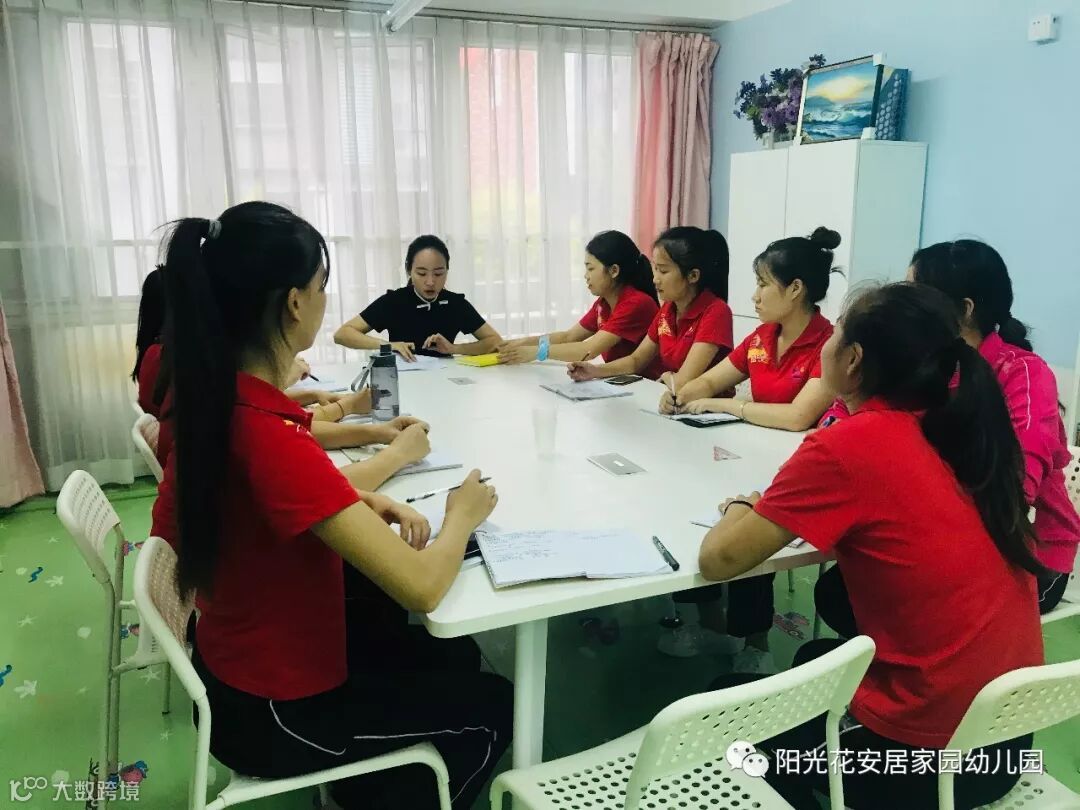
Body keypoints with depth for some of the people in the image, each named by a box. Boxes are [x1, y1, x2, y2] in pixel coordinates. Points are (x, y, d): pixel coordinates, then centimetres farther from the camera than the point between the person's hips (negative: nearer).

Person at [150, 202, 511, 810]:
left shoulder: (217, 401, -7)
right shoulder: (270, 439, -35)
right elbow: (421, 587, -34)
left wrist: (366, 506, -6)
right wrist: (462, 515, -13)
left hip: (242, 663, 8)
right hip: (274, 711, -7)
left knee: (448, 657, 23)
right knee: (491, 704, 13)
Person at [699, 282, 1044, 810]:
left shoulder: (848, 446, -21)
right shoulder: (964, 424, -1)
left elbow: (718, 560, -16)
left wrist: (742, 509, 4)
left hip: (923, 755, -6)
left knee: (725, 699, 18)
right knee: (816, 658, 31)